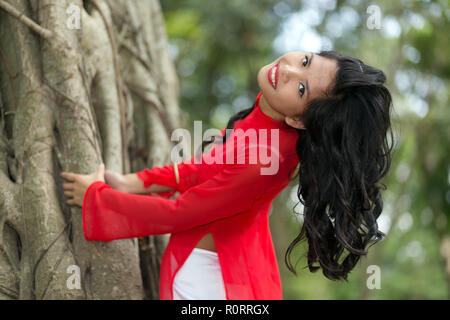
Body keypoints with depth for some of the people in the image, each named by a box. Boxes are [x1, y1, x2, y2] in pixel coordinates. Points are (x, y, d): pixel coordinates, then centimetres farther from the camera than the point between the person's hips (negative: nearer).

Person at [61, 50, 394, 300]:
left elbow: (176, 213, -21)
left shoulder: (262, 158, -35)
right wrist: (137, 182, 0)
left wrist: (95, 197, -9)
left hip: (203, 276, -8)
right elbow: (214, 167, 6)